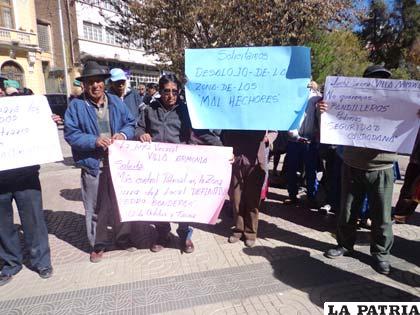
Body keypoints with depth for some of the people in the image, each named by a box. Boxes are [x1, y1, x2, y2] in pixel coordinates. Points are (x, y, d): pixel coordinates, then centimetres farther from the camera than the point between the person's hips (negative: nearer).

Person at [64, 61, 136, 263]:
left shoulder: (116, 102, 7)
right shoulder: (76, 105, -3)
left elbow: (131, 124, 9)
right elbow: (71, 134, -8)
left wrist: (123, 134, -13)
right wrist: (95, 141, -23)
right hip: (92, 165, -2)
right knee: (95, 207, 9)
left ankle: (123, 238, 34)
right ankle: (98, 244, 28)